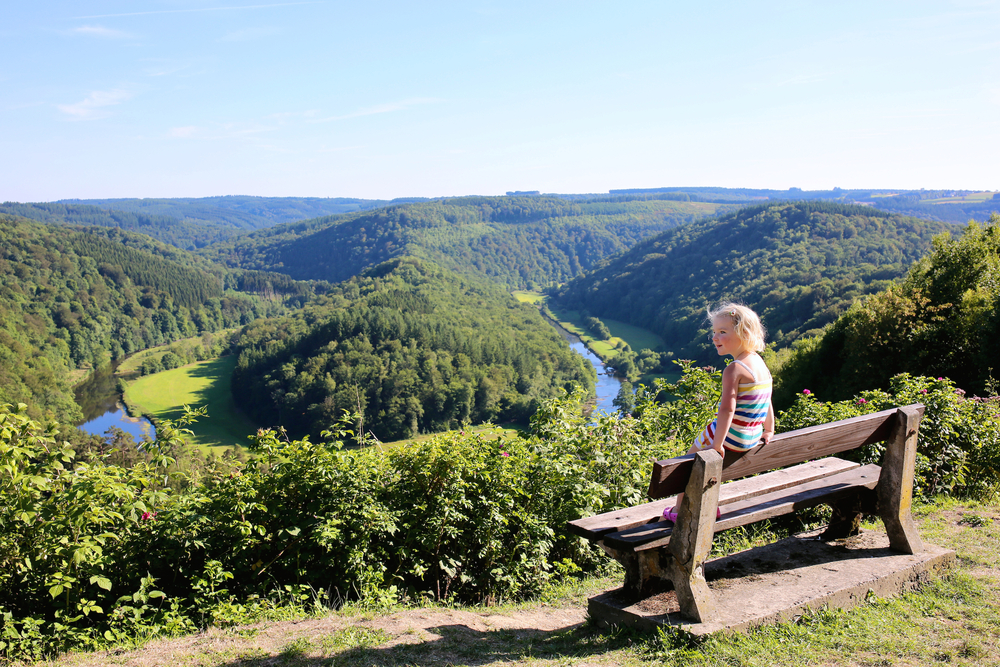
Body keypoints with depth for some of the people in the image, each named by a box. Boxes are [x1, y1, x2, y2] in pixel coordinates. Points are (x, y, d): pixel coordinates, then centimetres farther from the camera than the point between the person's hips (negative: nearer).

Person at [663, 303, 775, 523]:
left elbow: (727, 409, -29)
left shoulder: (734, 369, -22)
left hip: (729, 436, -8)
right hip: (751, 439, 8)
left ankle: (679, 511, 20)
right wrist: (769, 431, 24)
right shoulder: (760, 363, 5)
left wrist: (717, 444, -28)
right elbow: (766, 402, 15)